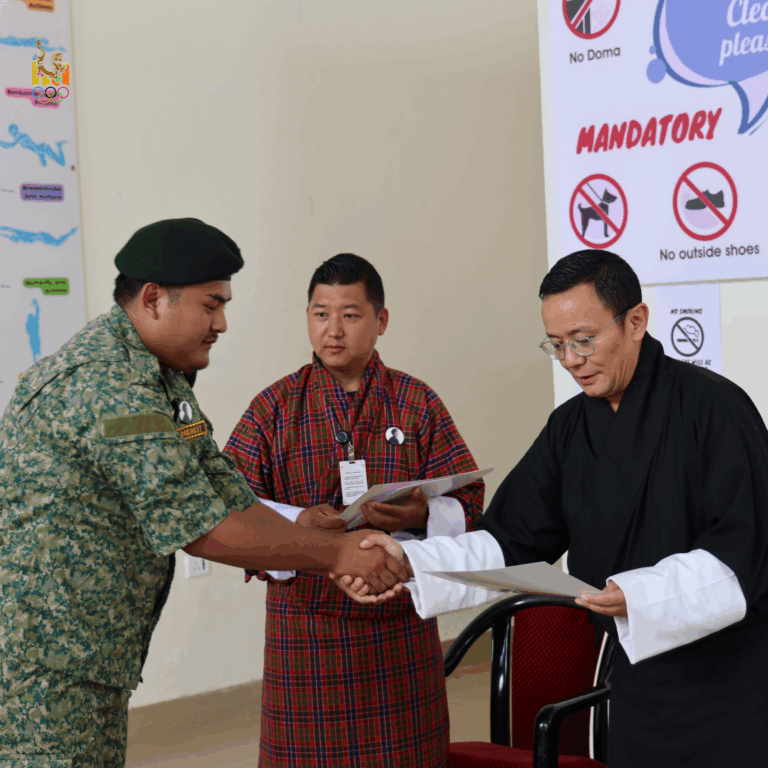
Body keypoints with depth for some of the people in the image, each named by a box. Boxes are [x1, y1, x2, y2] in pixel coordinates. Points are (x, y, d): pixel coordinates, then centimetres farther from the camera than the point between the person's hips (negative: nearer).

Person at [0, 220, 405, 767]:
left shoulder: (160, 382, 14)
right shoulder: (107, 386, -21)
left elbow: (227, 496, 10)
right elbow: (196, 526, -22)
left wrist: (338, 554, -1)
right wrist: (334, 553, -14)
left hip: (95, 665, 10)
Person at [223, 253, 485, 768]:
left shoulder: (416, 403, 7)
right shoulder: (275, 407, 4)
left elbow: (468, 503, 3)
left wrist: (418, 517, -19)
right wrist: (298, 523, -22)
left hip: (400, 625, 1)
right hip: (304, 624, -1)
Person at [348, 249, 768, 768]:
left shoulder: (712, 407, -14)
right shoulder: (571, 427, 8)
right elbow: (511, 541, 5)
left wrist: (641, 595, -34)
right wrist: (408, 563, -10)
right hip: (640, 685, 6)